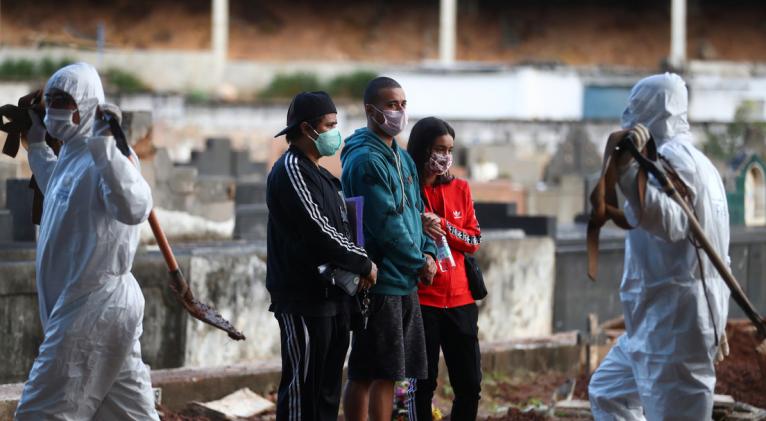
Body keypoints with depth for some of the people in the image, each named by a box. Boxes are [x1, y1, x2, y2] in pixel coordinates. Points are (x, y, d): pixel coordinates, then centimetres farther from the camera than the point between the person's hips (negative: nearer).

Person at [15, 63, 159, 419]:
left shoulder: (105, 159, -16)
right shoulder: (71, 156, 15)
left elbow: (134, 208, -36)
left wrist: (103, 147, -39)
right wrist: (37, 146, 33)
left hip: (93, 309, -10)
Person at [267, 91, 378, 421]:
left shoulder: (319, 174, 20)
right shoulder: (290, 171, -11)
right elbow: (318, 232, -19)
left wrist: (357, 264, 5)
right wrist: (364, 264, -10)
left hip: (333, 297, 10)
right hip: (304, 300, -10)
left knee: (328, 389, 11)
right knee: (302, 385, -8)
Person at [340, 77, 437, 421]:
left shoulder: (401, 158, 16)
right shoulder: (365, 160, -14)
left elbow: (415, 211, 20)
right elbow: (385, 223, -19)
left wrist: (428, 252, 3)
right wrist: (418, 263, -10)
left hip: (405, 282, 9)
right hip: (380, 281, -9)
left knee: (363, 376, 12)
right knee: (381, 375, -7)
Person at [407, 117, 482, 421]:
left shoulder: (460, 189, 10)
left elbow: (474, 241, 5)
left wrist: (442, 226, -11)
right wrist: (420, 232, -19)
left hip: (460, 300, 4)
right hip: (421, 300, -4)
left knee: (470, 385, 4)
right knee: (423, 385, 0)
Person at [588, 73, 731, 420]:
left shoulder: (670, 158, -13)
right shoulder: (700, 163, 19)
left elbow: (670, 223, -33)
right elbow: (714, 250, 23)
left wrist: (628, 174, -46)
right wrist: (715, 321, 29)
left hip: (672, 324, -11)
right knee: (607, 393, 22)